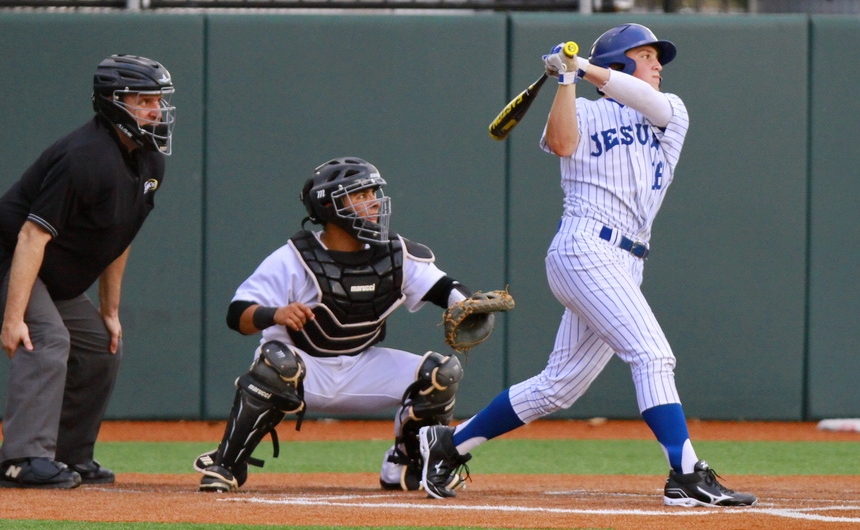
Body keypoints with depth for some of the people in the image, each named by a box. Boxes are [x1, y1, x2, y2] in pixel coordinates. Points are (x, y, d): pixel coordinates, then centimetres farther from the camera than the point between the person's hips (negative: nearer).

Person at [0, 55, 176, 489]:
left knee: (102, 347, 12)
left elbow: (117, 238, 13)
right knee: (47, 340, -26)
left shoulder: (149, 162, 2)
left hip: (61, 281, 10)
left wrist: (110, 312, 13)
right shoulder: (86, 156, -29)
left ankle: (71, 458, 20)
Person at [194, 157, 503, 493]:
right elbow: (237, 315, -23)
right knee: (277, 361, -39)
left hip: (363, 372, 5)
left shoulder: (396, 255, -3)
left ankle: (406, 466, 12)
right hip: (305, 370, -5)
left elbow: (443, 288, -5)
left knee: (443, 372, -11)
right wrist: (275, 315, -45)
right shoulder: (294, 260, -18)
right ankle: (225, 465, -24)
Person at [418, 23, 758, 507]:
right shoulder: (585, 113, 8)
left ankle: (450, 443, 21)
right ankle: (687, 477, -25)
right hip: (586, 248, -7)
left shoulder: (672, 113, 19)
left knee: (558, 386, 8)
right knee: (652, 354, -20)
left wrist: (587, 68, -8)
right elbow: (561, 143, -14)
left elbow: (650, 103, -4)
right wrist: (567, 78, -13)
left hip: (623, 266, 7)